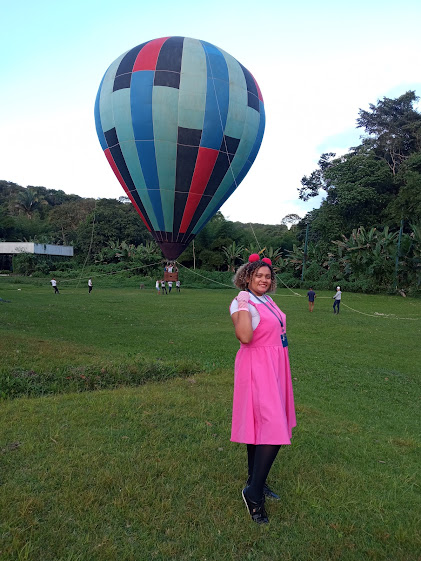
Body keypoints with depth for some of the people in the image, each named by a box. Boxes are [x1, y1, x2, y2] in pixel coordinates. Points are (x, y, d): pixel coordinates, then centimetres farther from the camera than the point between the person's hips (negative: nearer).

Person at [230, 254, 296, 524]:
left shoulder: (268, 301, 11)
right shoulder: (242, 303, -16)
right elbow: (244, 336, -32)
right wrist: (243, 305, -28)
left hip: (274, 367, 9)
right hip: (257, 368, -9)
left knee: (258, 425, 16)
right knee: (273, 430, -11)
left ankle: (256, 482, 30)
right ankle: (253, 492, 3)